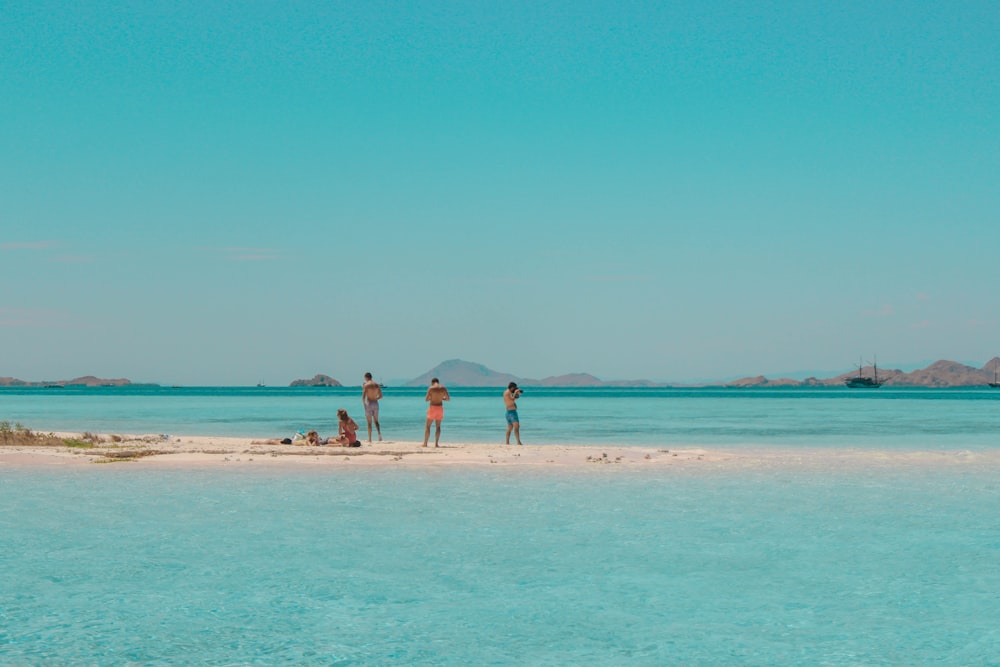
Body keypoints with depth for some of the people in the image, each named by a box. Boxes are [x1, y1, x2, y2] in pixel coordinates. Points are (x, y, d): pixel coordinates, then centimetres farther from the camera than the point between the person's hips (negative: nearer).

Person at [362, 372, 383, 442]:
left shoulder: (366, 385, -10)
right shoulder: (377, 385, 6)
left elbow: (363, 396, -14)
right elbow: (380, 396, 9)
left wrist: (363, 402, 4)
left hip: (369, 404, -4)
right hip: (375, 403, 4)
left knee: (369, 422, 3)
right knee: (376, 421, 13)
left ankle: (369, 439, 5)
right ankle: (379, 433, -13)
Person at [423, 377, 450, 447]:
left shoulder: (431, 388, -9)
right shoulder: (443, 388, 2)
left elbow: (426, 399, -8)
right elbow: (448, 398, 6)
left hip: (432, 407, -3)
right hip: (440, 407, 3)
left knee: (427, 426, 5)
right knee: (438, 426, 11)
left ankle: (425, 443, -1)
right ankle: (436, 443, 3)